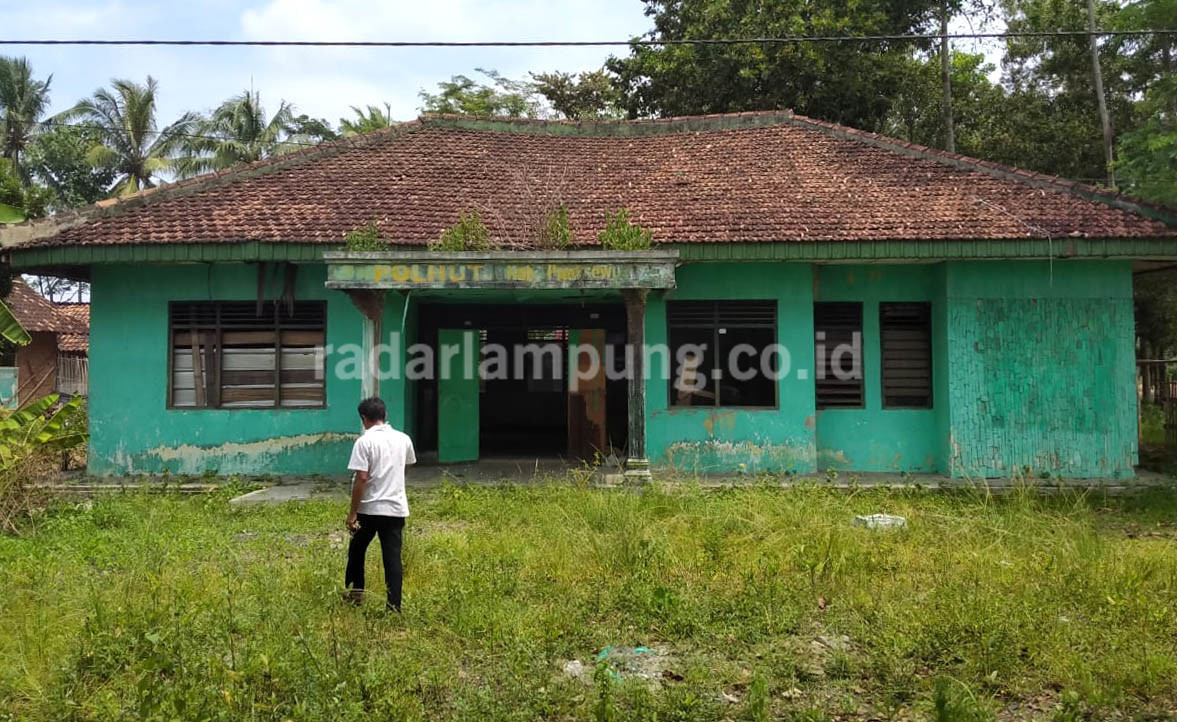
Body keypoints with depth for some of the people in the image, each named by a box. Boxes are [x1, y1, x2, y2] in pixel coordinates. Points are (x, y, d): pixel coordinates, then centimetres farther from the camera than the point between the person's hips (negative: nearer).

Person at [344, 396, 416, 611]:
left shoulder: (364, 442, -11)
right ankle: (395, 605, 1)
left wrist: (352, 513, -10)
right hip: (397, 508, 3)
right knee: (393, 557, 4)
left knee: (357, 549, 22)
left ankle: (355, 590, 30)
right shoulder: (403, 439, 5)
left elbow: (361, 478, -16)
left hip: (369, 509, -3)